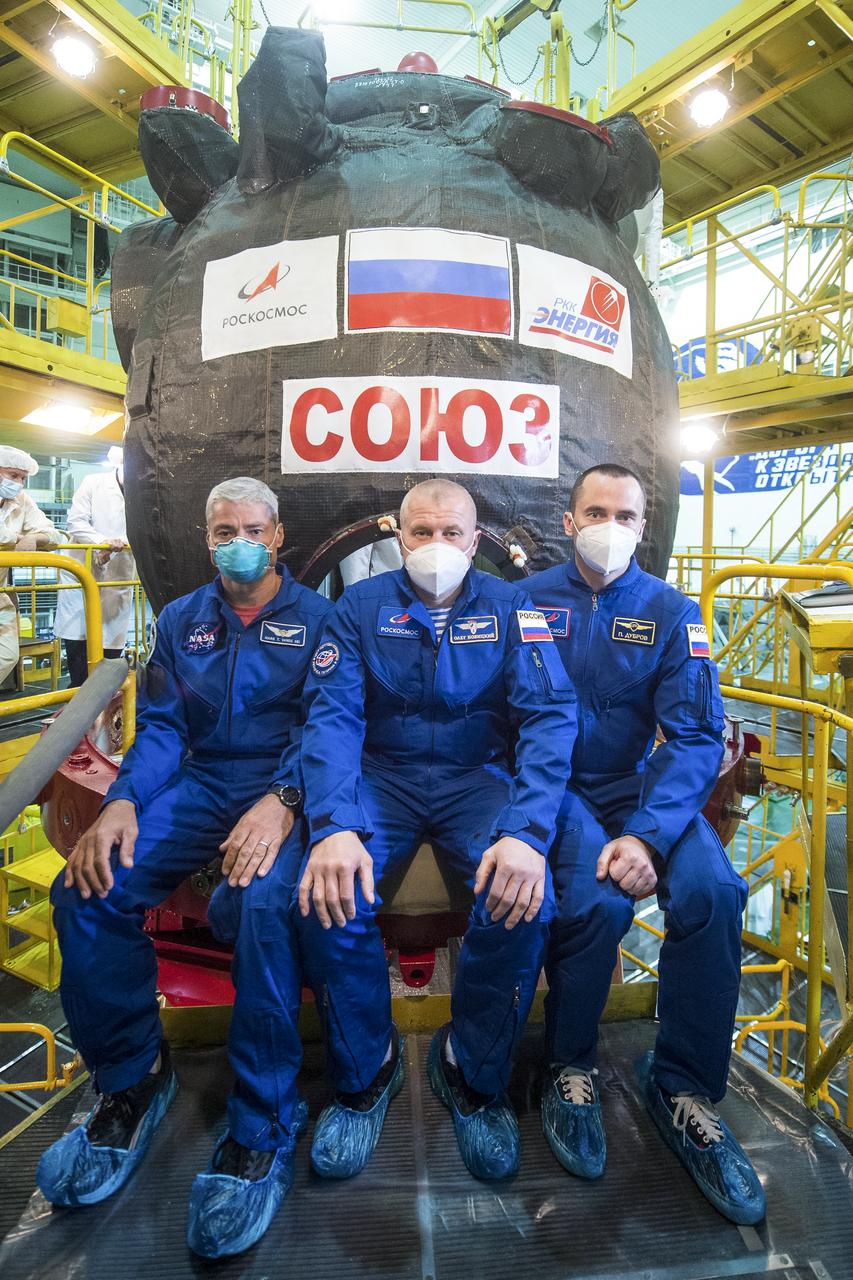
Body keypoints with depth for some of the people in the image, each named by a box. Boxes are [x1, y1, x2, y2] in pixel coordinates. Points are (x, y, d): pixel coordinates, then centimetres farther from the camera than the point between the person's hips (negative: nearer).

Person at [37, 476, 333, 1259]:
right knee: (87, 890, -18)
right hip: (198, 783, 4)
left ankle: (261, 1130, -14)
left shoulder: (316, 618, 4)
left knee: (265, 903, -34)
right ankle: (132, 1083, 5)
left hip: (282, 786, -4)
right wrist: (122, 801, -11)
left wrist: (283, 800, -26)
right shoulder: (181, 620, 16)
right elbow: (160, 726, 9)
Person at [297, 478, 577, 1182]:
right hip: (381, 775, 1)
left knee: (525, 895, -27)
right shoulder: (361, 606, 1)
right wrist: (334, 827, -27)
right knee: (329, 888, -27)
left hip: (477, 776, 0)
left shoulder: (511, 607, 0)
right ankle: (365, 1071, 4)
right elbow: (332, 715, -9)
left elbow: (549, 715, -10)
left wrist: (528, 830, -27)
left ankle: (475, 1074, 3)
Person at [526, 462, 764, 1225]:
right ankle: (570, 1068, 2)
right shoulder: (529, 600, 0)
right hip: (556, 784, -2)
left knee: (712, 891, -24)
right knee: (597, 898, -28)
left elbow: (697, 736, -6)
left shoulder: (672, 612, 2)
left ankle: (685, 1088, 1)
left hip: (640, 785, 2)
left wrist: (649, 832, -21)